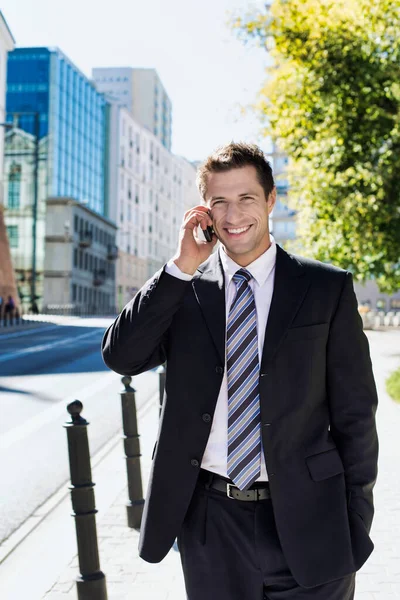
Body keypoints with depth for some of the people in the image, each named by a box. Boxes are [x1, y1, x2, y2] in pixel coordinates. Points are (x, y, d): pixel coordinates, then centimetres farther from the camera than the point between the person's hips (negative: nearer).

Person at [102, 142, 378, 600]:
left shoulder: (327, 288, -1)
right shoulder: (181, 288, 3)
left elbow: (354, 412, 0)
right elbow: (121, 357, -9)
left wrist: (356, 526, -2)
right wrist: (182, 267, -14)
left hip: (304, 524, -1)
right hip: (210, 522, 1)